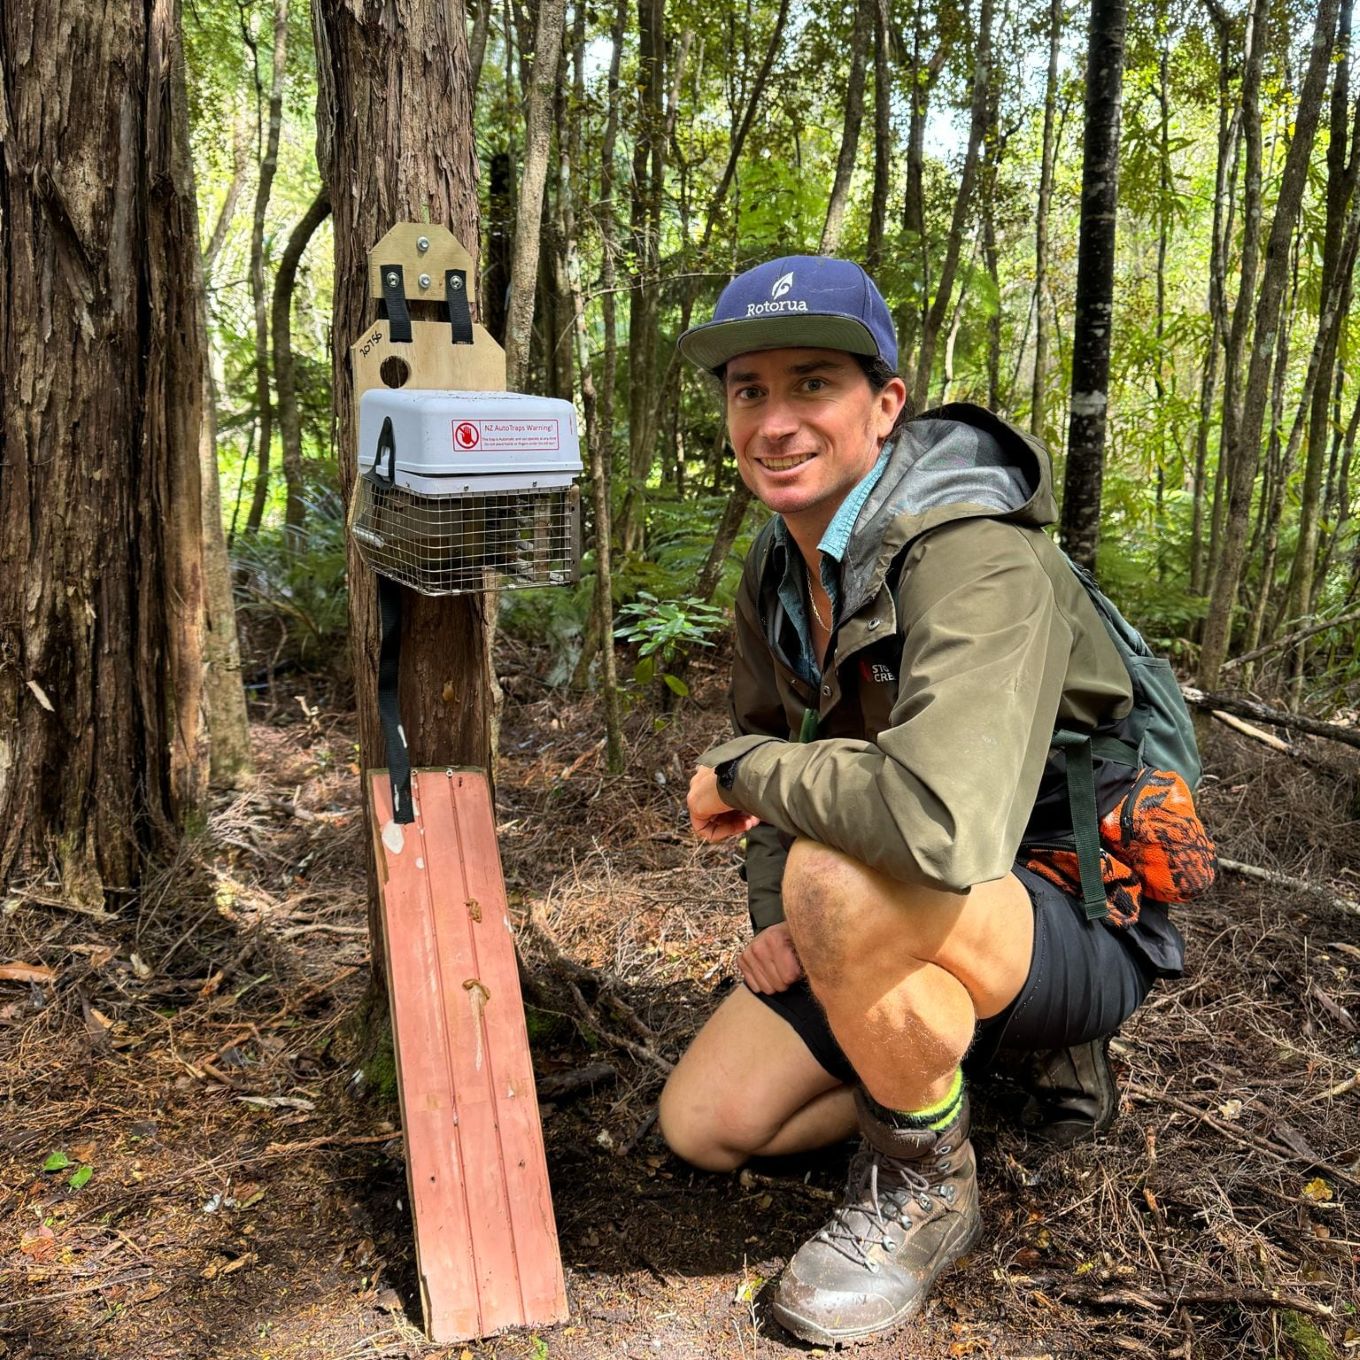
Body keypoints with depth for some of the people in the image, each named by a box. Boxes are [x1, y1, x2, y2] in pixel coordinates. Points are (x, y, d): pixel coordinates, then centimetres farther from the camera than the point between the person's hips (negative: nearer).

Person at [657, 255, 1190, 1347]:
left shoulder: (978, 561, -28)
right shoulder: (778, 570, 0)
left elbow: (944, 821, -45)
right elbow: (776, 744, 13)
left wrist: (741, 770, -27)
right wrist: (777, 920, -3)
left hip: (1074, 921, -8)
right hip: (904, 924, 8)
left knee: (840, 879, -38)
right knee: (705, 1123, 2)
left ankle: (927, 1186, -8)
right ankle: (1005, 1049, 17)